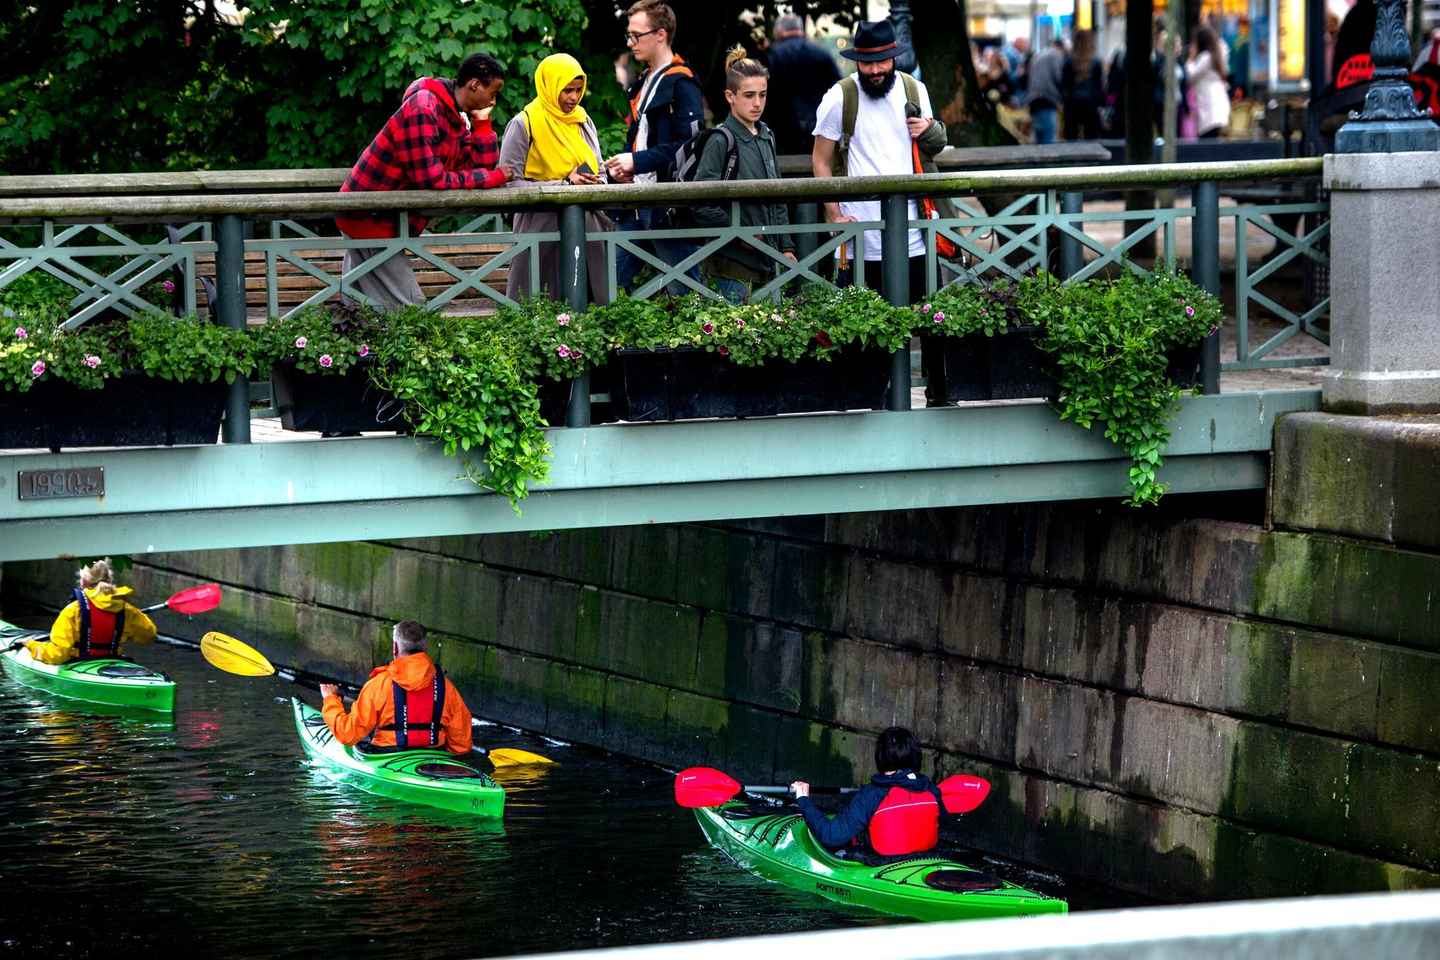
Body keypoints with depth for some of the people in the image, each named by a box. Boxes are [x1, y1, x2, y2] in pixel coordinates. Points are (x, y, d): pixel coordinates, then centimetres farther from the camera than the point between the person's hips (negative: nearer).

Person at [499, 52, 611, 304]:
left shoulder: (583, 121, 14)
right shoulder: (524, 124, -5)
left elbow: (599, 171, 23)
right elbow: (510, 183, -12)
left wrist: (595, 185, -2)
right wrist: (563, 184, -17)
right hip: (541, 224, -5)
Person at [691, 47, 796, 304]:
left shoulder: (767, 138, 14)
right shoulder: (721, 141, -8)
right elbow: (702, 204, -14)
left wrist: (786, 247, 15)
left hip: (766, 257, 7)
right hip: (733, 259, -7)